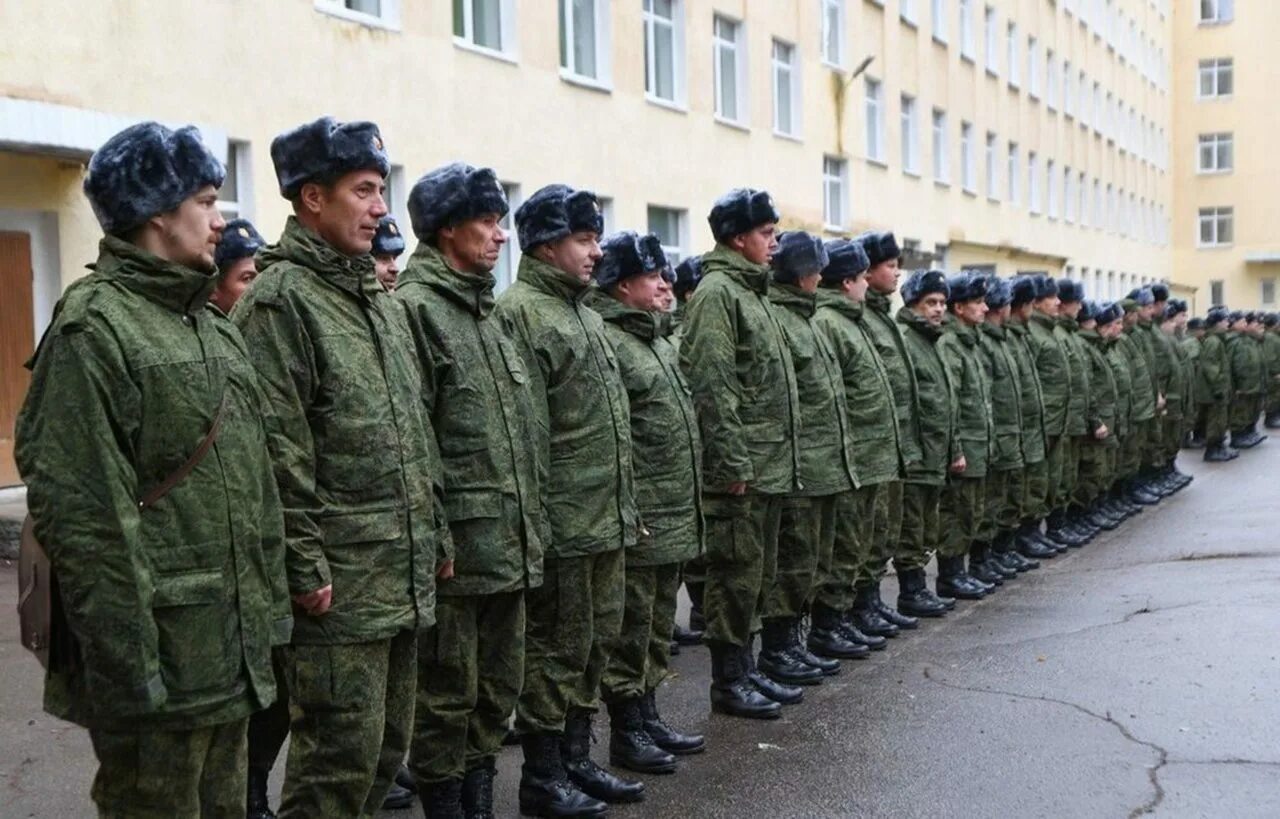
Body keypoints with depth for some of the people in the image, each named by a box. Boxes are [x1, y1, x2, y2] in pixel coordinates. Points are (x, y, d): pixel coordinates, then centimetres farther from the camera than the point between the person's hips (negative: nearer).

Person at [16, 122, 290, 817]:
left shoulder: (214, 329, 14)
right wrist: (127, 665, -20)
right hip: (160, 659, -8)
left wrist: (268, 612, 15)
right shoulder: (92, 327, -12)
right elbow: (82, 514, -18)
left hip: (233, 653, 8)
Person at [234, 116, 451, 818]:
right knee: (341, 755, -1)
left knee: (388, 746, 16)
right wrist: (305, 566, -19)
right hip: (339, 582, -8)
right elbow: (277, 448, -17)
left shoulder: (380, 298, 16)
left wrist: (435, 532, 17)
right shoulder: (279, 298, -11)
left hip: (404, 575, 9)